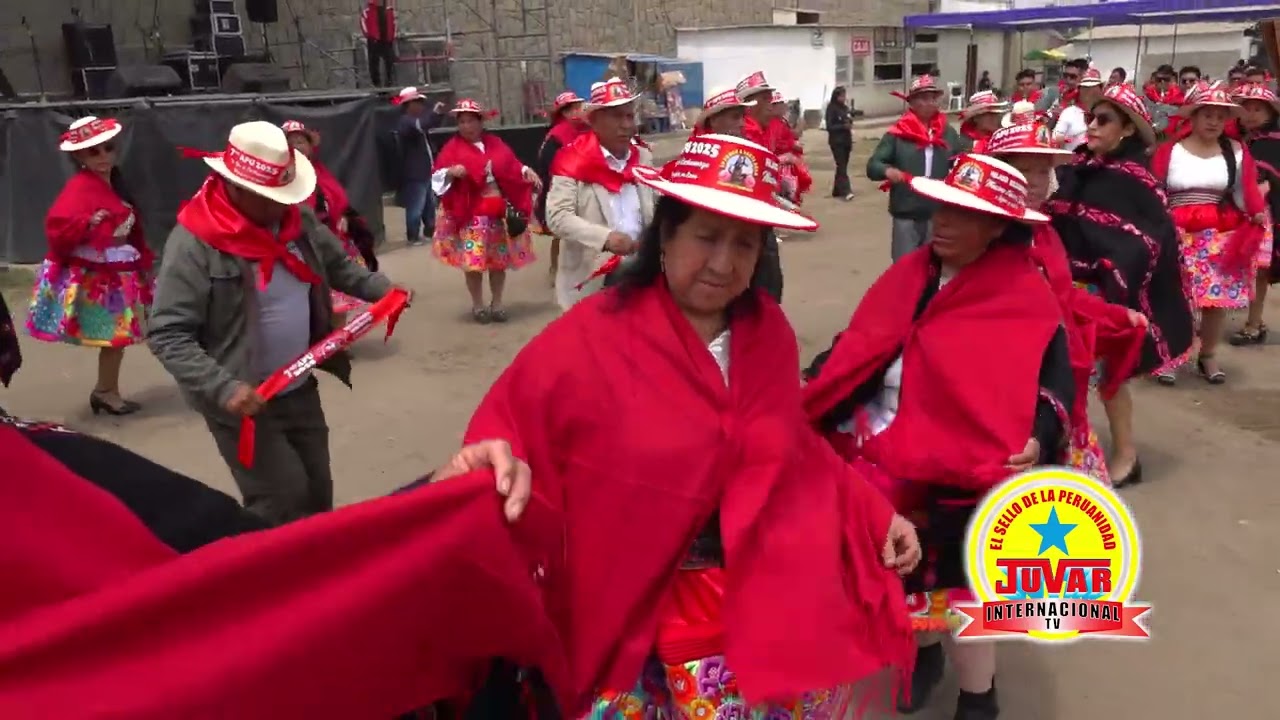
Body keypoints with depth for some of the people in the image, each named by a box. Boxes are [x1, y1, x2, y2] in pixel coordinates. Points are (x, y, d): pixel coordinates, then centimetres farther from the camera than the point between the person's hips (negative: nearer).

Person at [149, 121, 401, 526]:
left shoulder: (298, 219, -1)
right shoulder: (195, 242, -20)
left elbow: (339, 267, 14)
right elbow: (167, 336, -21)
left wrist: (381, 289, -3)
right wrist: (224, 387, -31)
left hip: (300, 390, 7)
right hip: (243, 403, -6)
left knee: (318, 495, 18)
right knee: (285, 502, -3)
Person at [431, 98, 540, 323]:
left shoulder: (495, 143, 11)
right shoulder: (453, 147, -1)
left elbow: (512, 166, 14)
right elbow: (437, 178, -5)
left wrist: (527, 172, -4)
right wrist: (451, 172, -24)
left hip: (500, 212, 4)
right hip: (470, 215, -3)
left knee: (499, 260, 9)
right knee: (473, 262, -6)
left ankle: (497, 304, 23)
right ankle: (478, 306, 11)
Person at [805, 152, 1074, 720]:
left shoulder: (1027, 299, -11)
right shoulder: (909, 273, 4)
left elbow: (1054, 382, -12)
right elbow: (858, 345, 10)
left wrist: (1039, 439, -28)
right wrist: (811, 388, 5)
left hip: (960, 472, -5)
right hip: (884, 454, 6)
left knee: (955, 585, 6)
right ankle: (924, 652, 50)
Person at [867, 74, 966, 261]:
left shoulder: (949, 133, 7)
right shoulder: (897, 134, -3)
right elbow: (872, 166, -6)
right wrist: (887, 171, -27)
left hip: (939, 216, 3)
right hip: (906, 216, -3)